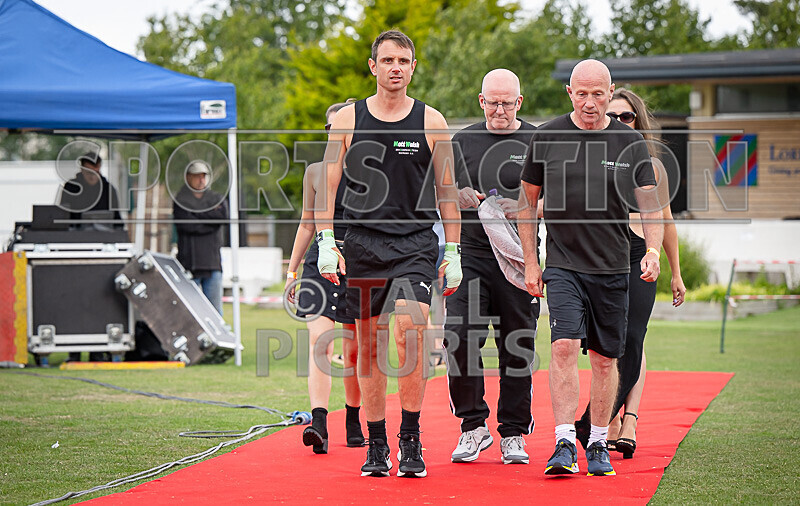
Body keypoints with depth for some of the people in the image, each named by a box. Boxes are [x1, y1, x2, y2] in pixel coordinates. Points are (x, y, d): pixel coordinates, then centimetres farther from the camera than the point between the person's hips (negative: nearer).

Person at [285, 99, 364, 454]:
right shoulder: (315, 172, 9)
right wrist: (292, 269, 13)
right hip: (321, 261, 1)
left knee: (353, 352, 7)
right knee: (319, 342, -17)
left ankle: (353, 422, 25)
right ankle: (319, 424, -27)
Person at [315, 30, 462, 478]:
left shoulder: (431, 122, 4)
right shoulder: (348, 120, 6)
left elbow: (446, 190, 8)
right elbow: (329, 185, 8)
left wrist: (453, 252, 5)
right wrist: (326, 243, -3)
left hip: (415, 244, -2)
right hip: (363, 244, 2)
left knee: (410, 331, -19)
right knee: (369, 345, 4)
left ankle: (411, 440, -9)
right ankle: (377, 445, 15)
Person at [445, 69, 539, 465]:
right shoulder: (462, 141, 11)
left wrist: (522, 209, -14)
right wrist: (459, 197, -6)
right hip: (470, 254, 1)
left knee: (517, 347, 3)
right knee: (459, 337, -12)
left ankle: (513, 435, 13)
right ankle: (473, 425, 1)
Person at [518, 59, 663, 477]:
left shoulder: (631, 142, 2)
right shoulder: (546, 137, 1)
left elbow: (650, 206, 2)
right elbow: (528, 201, 9)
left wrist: (653, 251, -16)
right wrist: (530, 263, 5)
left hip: (612, 269, 1)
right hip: (563, 265, -1)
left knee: (605, 358, 7)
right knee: (564, 346, -17)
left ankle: (598, 445, 20)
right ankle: (564, 446, -16)